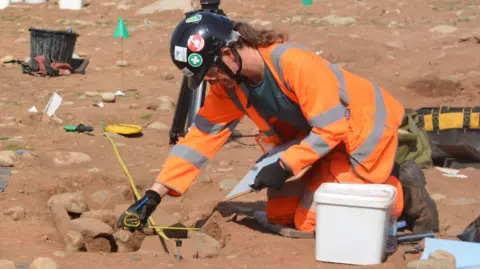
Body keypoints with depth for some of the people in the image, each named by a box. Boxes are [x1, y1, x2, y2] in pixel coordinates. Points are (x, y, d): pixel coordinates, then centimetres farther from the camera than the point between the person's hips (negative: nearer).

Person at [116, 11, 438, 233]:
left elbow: (332, 128, -29)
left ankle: (403, 195, 2)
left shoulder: (293, 62, -33)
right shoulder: (229, 85, -9)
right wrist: (154, 195, -16)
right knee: (279, 214, 11)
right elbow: (201, 136, -9)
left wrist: (285, 166, -27)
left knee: (311, 220, -13)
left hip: (364, 132, -9)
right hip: (326, 139, 9)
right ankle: (383, 176, 18)